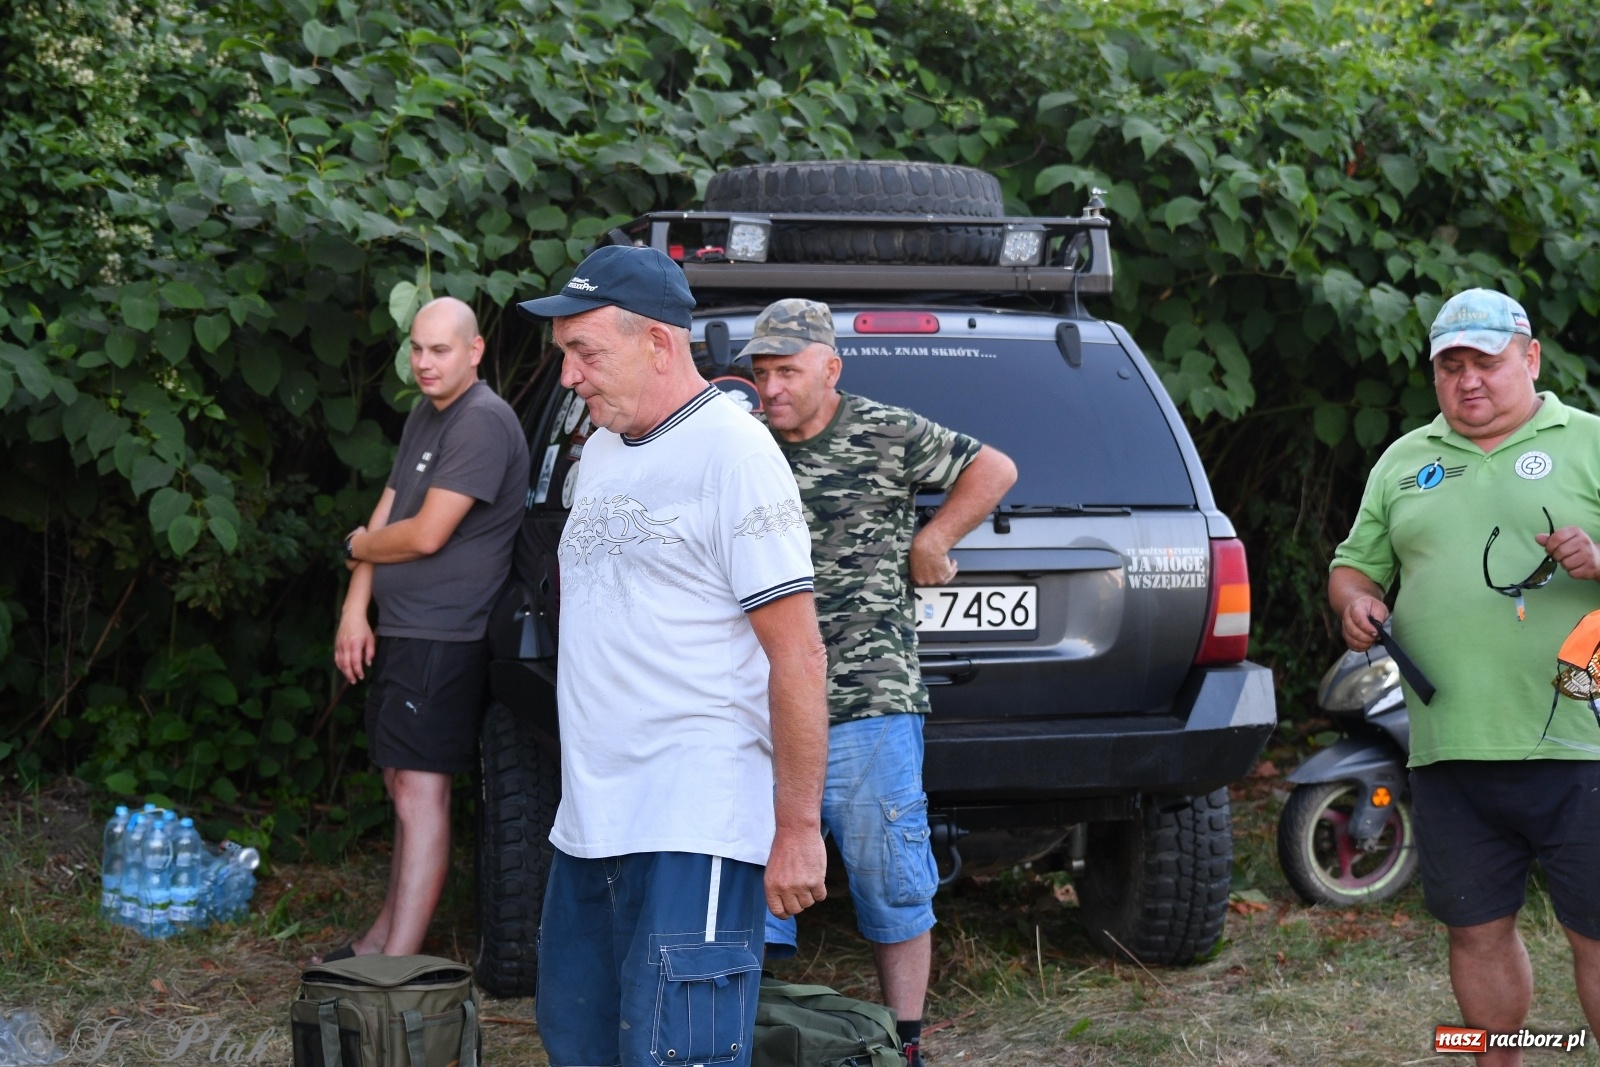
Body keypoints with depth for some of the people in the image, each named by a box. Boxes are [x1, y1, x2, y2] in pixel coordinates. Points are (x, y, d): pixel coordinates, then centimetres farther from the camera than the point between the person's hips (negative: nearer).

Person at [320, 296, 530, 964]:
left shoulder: (483, 422, -15)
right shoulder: (423, 417, 16)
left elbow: (425, 534, -19)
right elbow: (386, 516, 14)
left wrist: (358, 546, 0)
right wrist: (355, 610, 3)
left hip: (443, 637, -10)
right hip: (400, 630, 10)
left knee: (421, 792, -11)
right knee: (402, 785, 16)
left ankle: (396, 965, -13)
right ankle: (385, 937, 26)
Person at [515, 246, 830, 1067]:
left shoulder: (732, 453, -12)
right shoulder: (601, 449, 14)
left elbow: (797, 655, -15)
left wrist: (798, 830, -16)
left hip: (694, 828, -9)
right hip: (590, 819, 9)